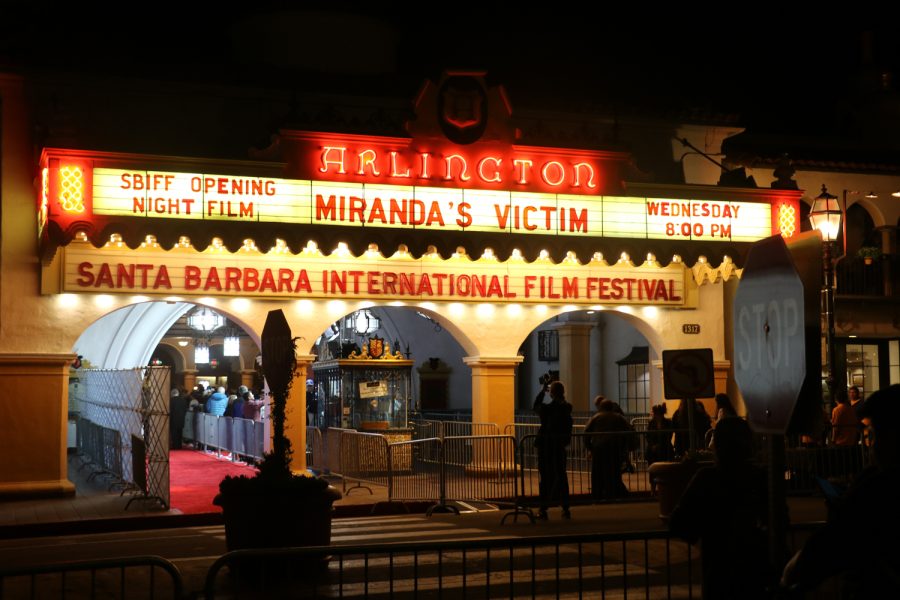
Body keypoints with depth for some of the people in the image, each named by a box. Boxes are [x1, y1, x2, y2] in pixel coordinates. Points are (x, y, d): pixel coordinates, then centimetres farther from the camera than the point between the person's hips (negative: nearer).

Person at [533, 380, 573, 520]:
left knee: (546, 477, 2)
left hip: (546, 446, -4)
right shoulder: (567, 407, -2)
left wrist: (542, 391, 10)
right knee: (561, 476, 12)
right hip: (560, 446, 4)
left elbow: (536, 407, 5)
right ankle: (565, 509, 13)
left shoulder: (547, 408, -16)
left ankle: (544, 509, 4)